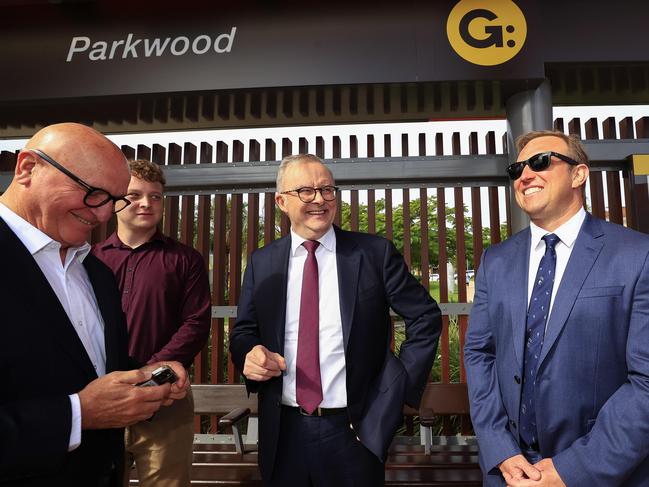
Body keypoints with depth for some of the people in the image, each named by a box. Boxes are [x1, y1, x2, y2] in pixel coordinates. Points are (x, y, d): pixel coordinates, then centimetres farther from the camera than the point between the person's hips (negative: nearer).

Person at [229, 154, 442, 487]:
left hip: (354, 431, -2)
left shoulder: (375, 253, -6)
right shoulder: (262, 263, 2)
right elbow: (243, 333, 8)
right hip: (284, 432, 3)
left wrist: (402, 384, -5)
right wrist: (250, 355, -14)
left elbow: (425, 317, 0)